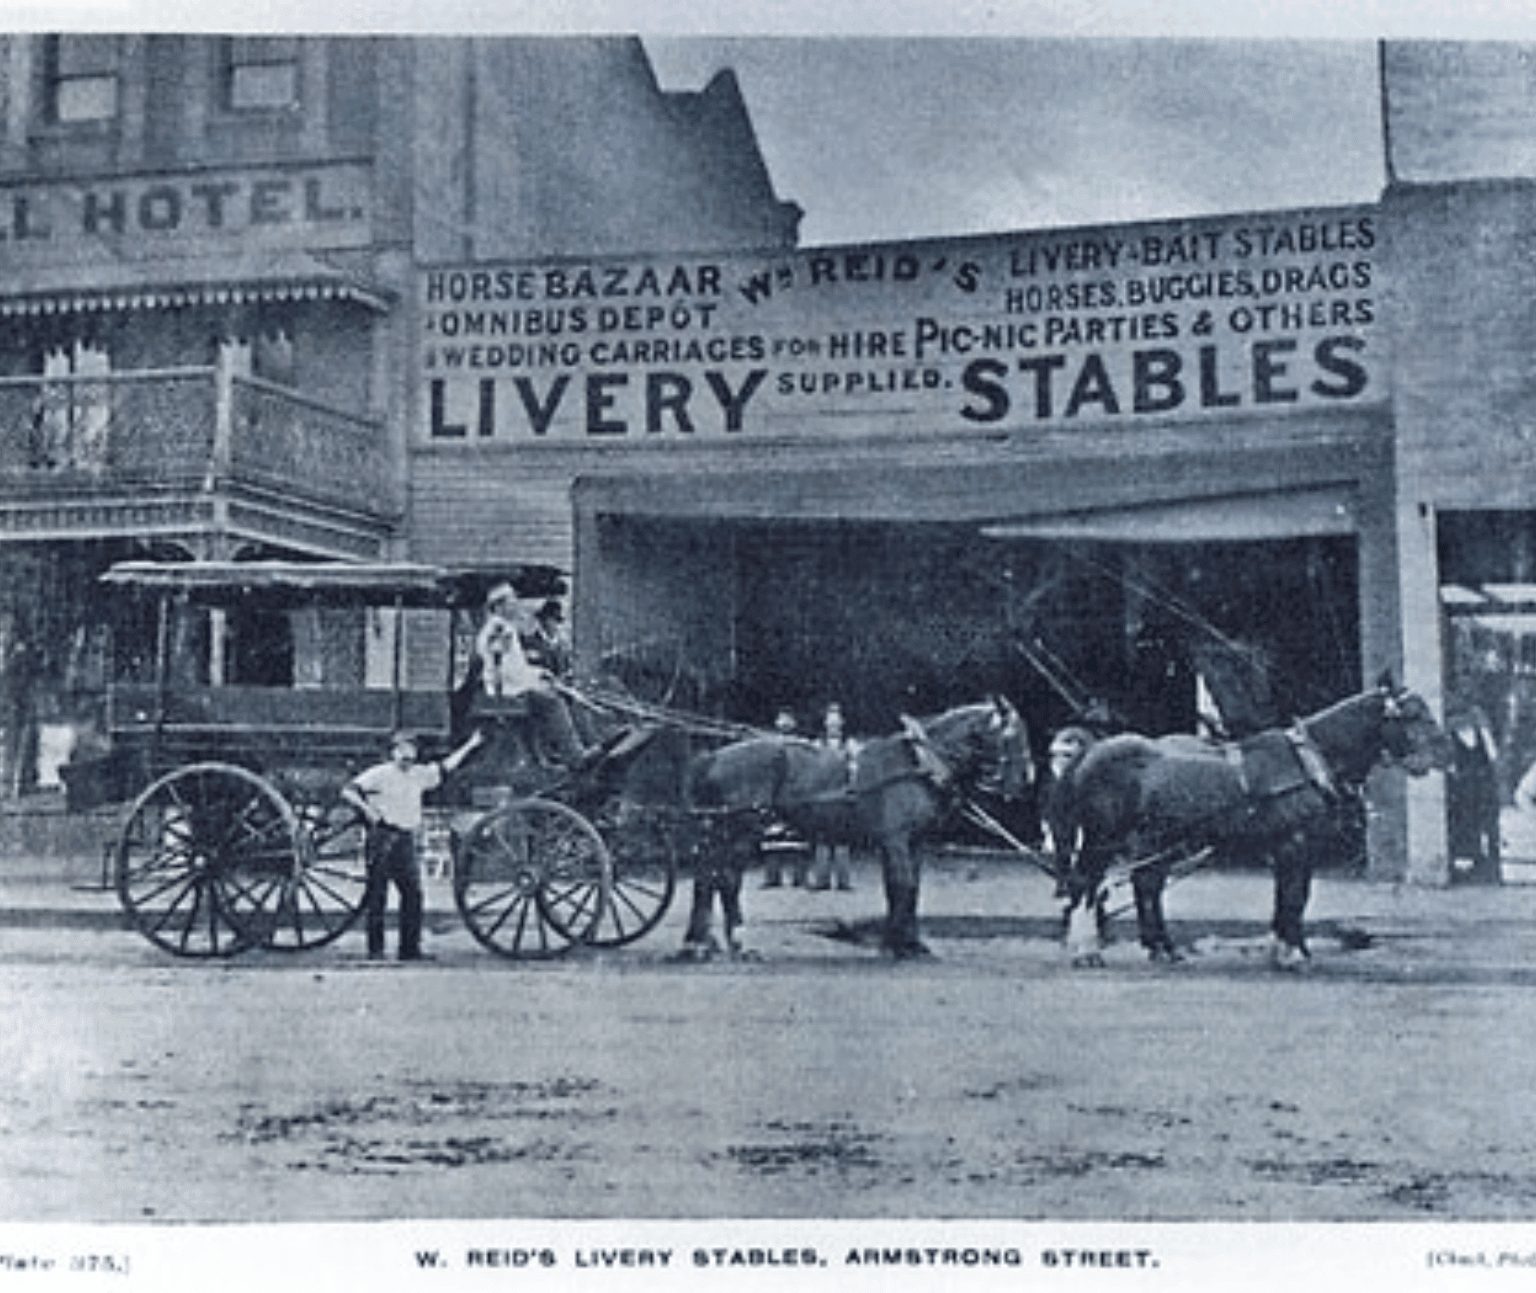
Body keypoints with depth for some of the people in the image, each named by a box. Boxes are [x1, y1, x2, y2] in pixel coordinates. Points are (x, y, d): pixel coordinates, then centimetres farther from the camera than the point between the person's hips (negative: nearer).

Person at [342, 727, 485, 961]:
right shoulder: (380, 774, -3)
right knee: (377, 895, -2)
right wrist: (366, 808, -21)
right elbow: (348, 791, -7)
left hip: (406, 840, 5)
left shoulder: (420, 774, 14)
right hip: (382, 838, -5)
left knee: (413, 893, 0)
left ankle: (410, 949, 6)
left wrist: (469, 746, 26)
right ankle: (375, 950, 3)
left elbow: (445, 767, 25)